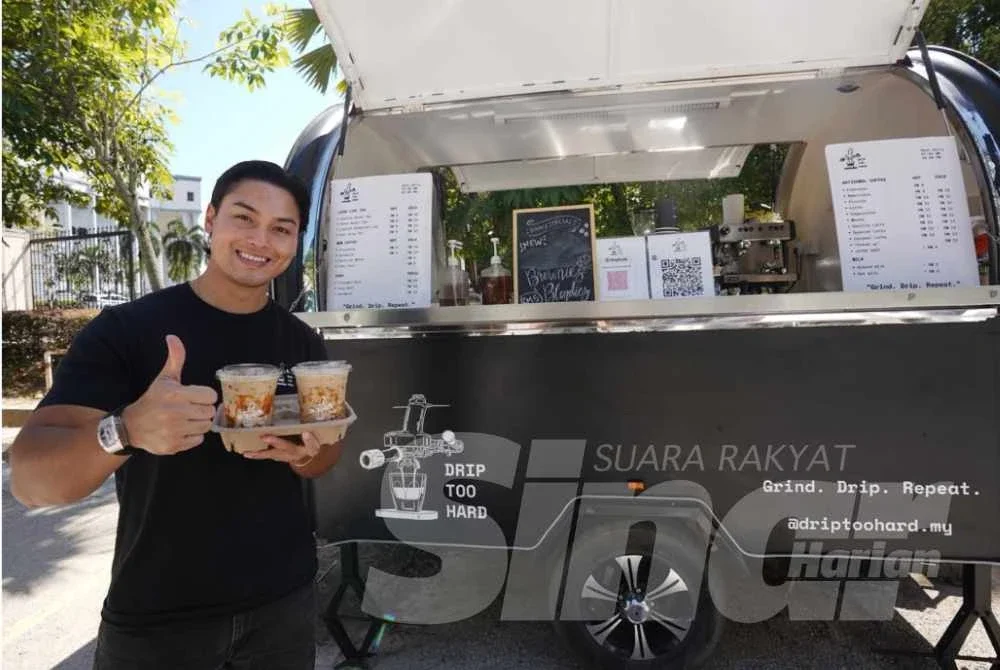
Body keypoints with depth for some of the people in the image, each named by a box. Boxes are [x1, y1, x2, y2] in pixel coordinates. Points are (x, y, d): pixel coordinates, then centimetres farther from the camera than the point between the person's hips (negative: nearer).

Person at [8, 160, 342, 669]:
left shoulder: (303, 343, -2)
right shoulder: (125, 329, -14)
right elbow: (29, 480, -18)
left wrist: (305, 454, -15)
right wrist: (126, 429, -38)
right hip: (154, 622, -3)